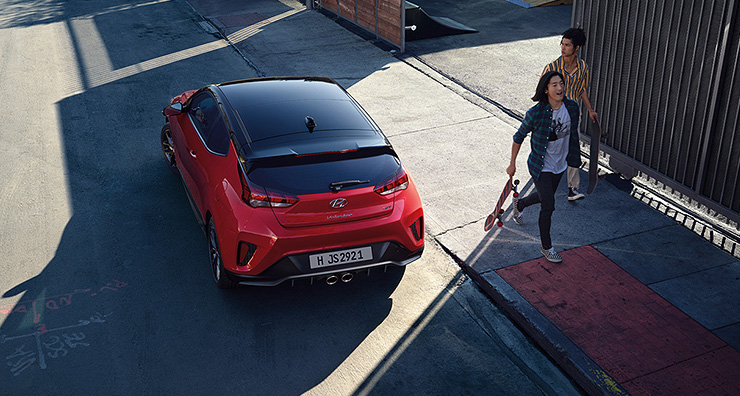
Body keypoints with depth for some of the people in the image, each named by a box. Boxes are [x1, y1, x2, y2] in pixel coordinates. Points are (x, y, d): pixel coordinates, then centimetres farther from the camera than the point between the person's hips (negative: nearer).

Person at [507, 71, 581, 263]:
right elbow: (519, 137, -11)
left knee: (544, 196, 26)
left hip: (560, 164, 6)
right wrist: (512, 164, -4)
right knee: (548, 206, -4)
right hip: (541, 166, -6)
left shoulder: (572, 107, -10)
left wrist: (573, 157, 17)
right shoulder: (536, 113, -25)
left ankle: (519, 204, 58)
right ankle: (546, 247, 16)